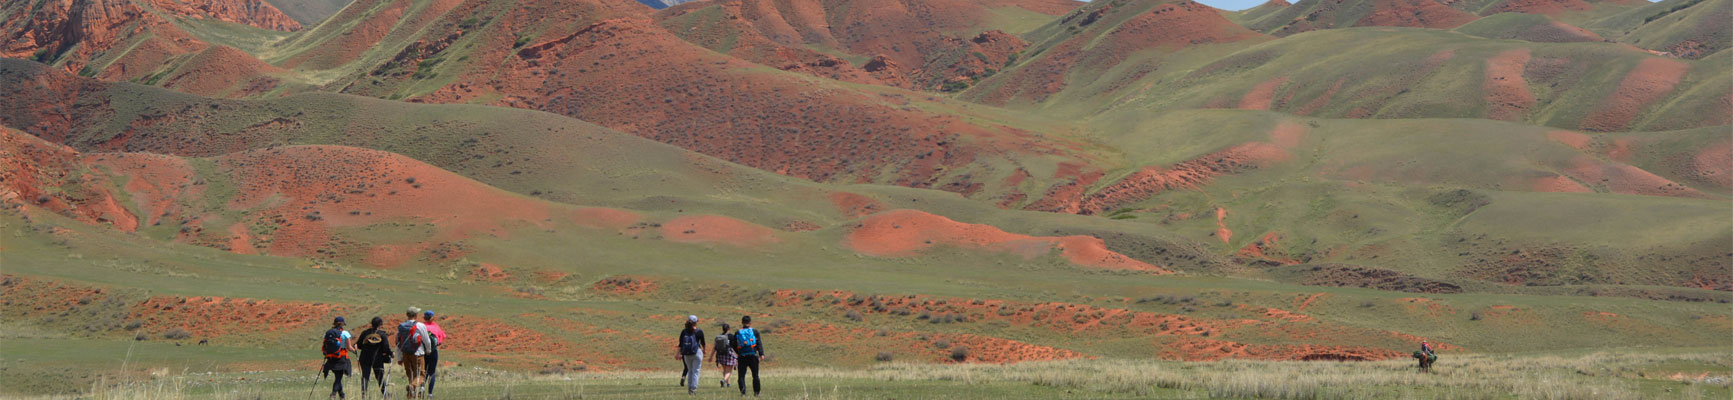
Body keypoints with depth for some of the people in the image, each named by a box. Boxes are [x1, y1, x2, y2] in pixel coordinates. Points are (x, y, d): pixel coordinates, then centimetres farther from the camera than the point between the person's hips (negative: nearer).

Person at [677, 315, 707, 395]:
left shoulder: (684, 331, 1)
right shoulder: (699, 332, -6)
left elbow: (680, 344, -1)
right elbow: (703, 343, 4)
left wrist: (678, 354, 3)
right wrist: (704, 351, 21)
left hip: (686, 354, 3)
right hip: (697, 352, -3)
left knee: (690, 371, 17)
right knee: (695, 371, 1)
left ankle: (689, 388, 17)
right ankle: (693, 389, -7)